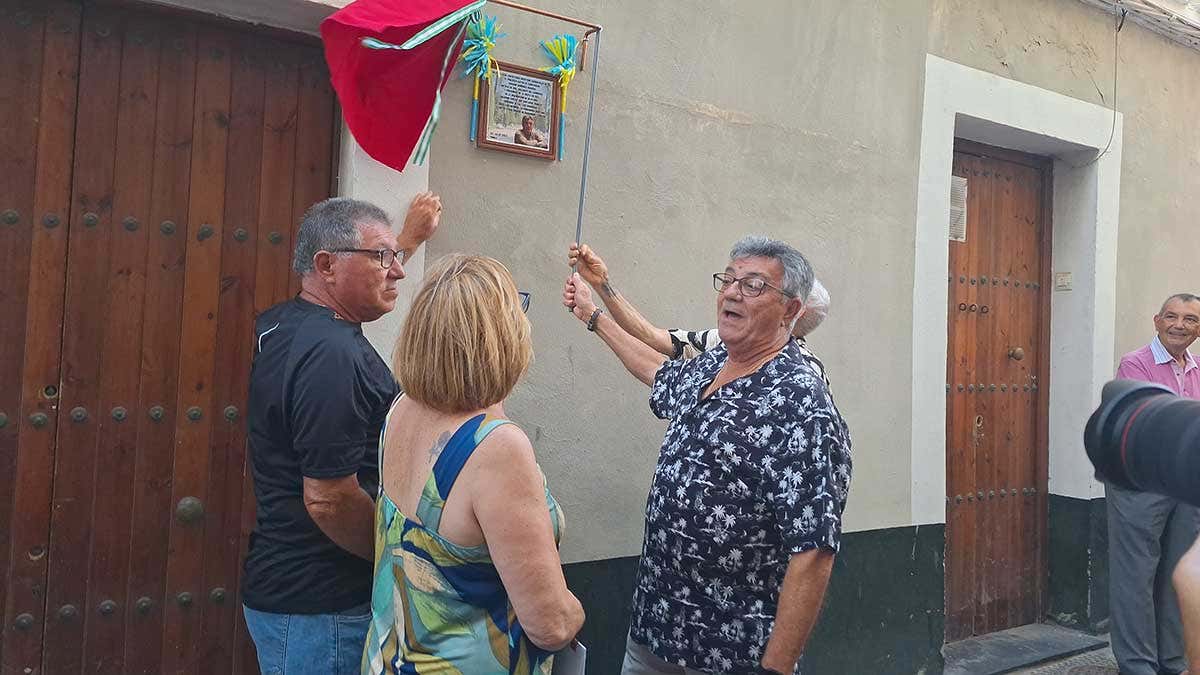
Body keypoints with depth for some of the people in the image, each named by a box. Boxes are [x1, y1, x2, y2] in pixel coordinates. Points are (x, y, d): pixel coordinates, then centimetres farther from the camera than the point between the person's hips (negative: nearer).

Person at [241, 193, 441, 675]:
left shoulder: (282, 325, 5)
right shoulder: (331, 355, -26)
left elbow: (361, 288, 28)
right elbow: (328, 499, -28)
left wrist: (412, 236, 36)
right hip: (318, 608, -9)